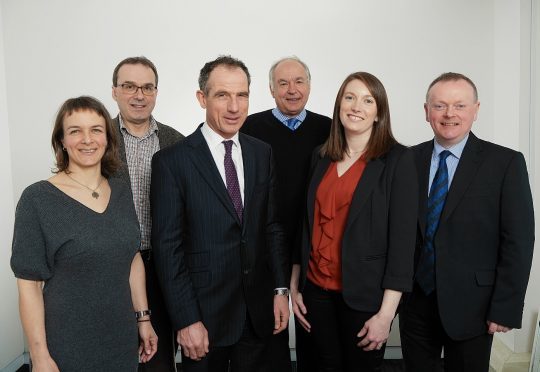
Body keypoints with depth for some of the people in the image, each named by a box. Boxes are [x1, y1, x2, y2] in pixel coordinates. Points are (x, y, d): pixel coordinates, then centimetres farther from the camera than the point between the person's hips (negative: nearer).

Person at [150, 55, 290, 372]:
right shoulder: (172, 160, -11)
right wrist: (186, 320, -13)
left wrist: (281, 289, 3)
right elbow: (168, 246, -12)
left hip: (258, 310, 4)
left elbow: (272, 225, 8)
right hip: (204, 313, -4)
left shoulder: (262, 153, 4)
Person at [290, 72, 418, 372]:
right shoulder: (321, 157, 6)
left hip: (364, 295, -4)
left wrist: (386, 314, -14)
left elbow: (403, 238, -12)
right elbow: (308, 226, 10)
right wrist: (294, 287, 9)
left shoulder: (398, 160, -8)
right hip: (317, 290, 4)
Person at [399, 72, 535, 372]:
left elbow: (518, 241, -7)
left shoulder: (505, 163, -6)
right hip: (414, 300, 3)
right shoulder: (409, 160, 2)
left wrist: (506, 310, -10)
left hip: (470, 305, -2)